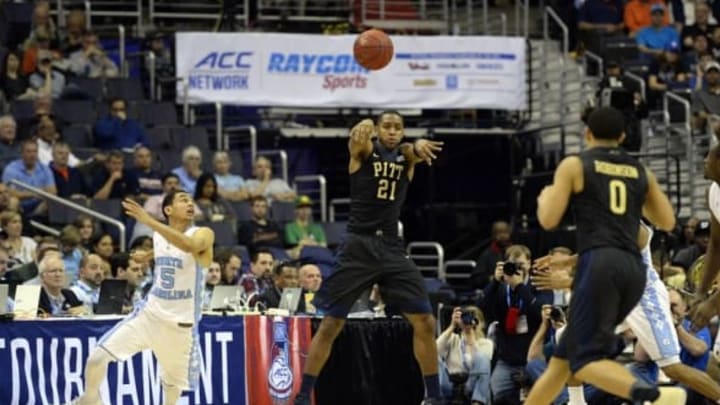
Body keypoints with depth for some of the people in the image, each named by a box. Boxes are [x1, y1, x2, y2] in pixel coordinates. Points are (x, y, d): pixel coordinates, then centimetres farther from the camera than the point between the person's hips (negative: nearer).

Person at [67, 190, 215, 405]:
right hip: (150, 313, 3)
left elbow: (190, 246, -40)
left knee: (174, 381, 12)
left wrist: (150, 222, -45)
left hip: (180, 323, -3)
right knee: (97, 357, -11)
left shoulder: (203, 234, -14)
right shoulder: (158, 236, 4)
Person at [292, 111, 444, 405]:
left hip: (392, 248, 3)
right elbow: (356, 140, -25)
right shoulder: (364, 150, -1)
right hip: (358, 247, -3)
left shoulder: (406, 156, 6)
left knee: (425, 322, -2)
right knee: (330, 324, -4)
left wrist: (420, 145, -42)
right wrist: (361, 130, -48)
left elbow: (419, 150, -18)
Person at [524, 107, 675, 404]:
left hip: (600, 263, -6)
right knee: (565, 352, 18)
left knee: (584, 359, -12)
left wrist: (545, 197, 21)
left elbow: (548, 220, -2)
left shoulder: (574, 165, 4)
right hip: (634, 269, 6)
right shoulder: (641, 172, 18)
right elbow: (667, 223, 20)